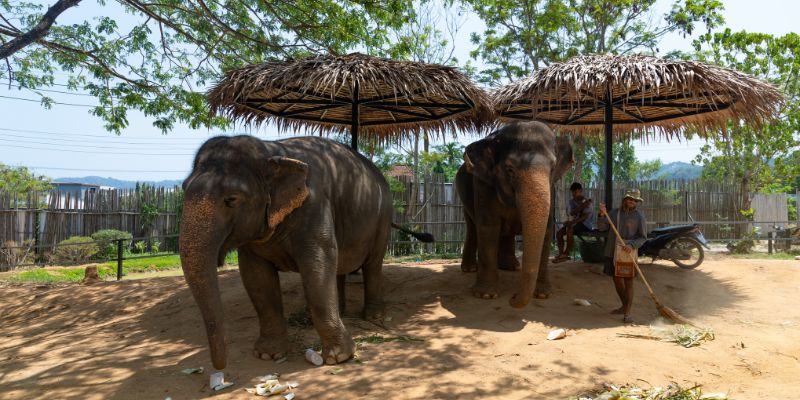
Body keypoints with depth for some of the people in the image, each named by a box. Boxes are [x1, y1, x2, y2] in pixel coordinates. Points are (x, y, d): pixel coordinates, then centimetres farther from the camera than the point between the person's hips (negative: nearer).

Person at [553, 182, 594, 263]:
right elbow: (571, 213, -10)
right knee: (559, 233, -16)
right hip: (574, 222, 6)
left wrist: (573, 222, -35)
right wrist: (581, 207, -26)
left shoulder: (586, 202, -9)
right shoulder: (571, 201, 7)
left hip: (584, 224, -6)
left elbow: (585, 216, -21)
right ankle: (560, 254, -17)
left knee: (569, 231, -32)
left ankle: (566, 254, -25)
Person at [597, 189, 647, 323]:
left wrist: (632, 245, -22)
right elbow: (601, 227, 0)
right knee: (617, 280, 14)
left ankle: (627, 313, -2)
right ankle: (624, 306, 32)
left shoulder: (639, 216, -3)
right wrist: (602, 214, -16)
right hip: (612, 252, 4)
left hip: (628, 253, -4)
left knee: (628, 282, -5)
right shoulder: (614, 212, 7)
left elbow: (643, 237, -4)